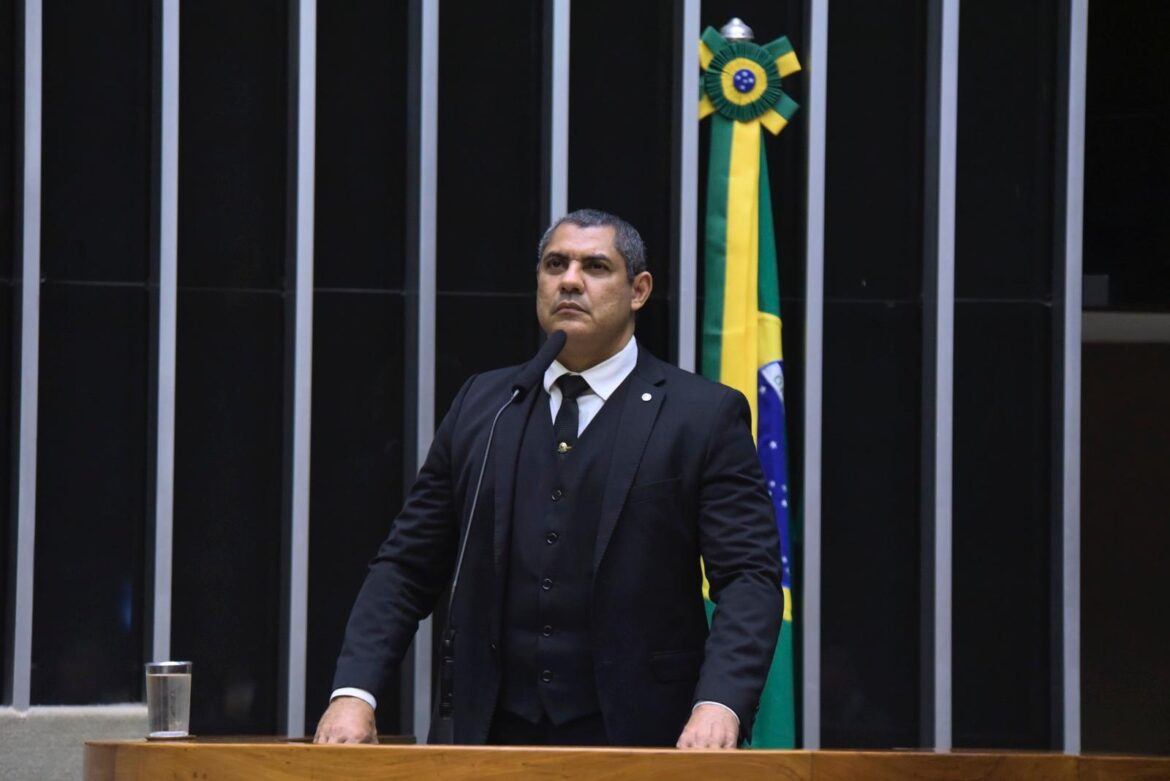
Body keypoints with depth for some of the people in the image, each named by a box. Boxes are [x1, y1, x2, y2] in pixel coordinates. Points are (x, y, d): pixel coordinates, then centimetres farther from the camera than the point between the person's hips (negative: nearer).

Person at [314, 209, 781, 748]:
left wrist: (720, 706, -23)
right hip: (496, 741, 3)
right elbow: (406, 566, 12)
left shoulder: (705, 416, 1)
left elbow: (749, 577, -6)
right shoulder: (481, 404, 12)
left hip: (638, 745, -3)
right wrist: (354, 693, -3)